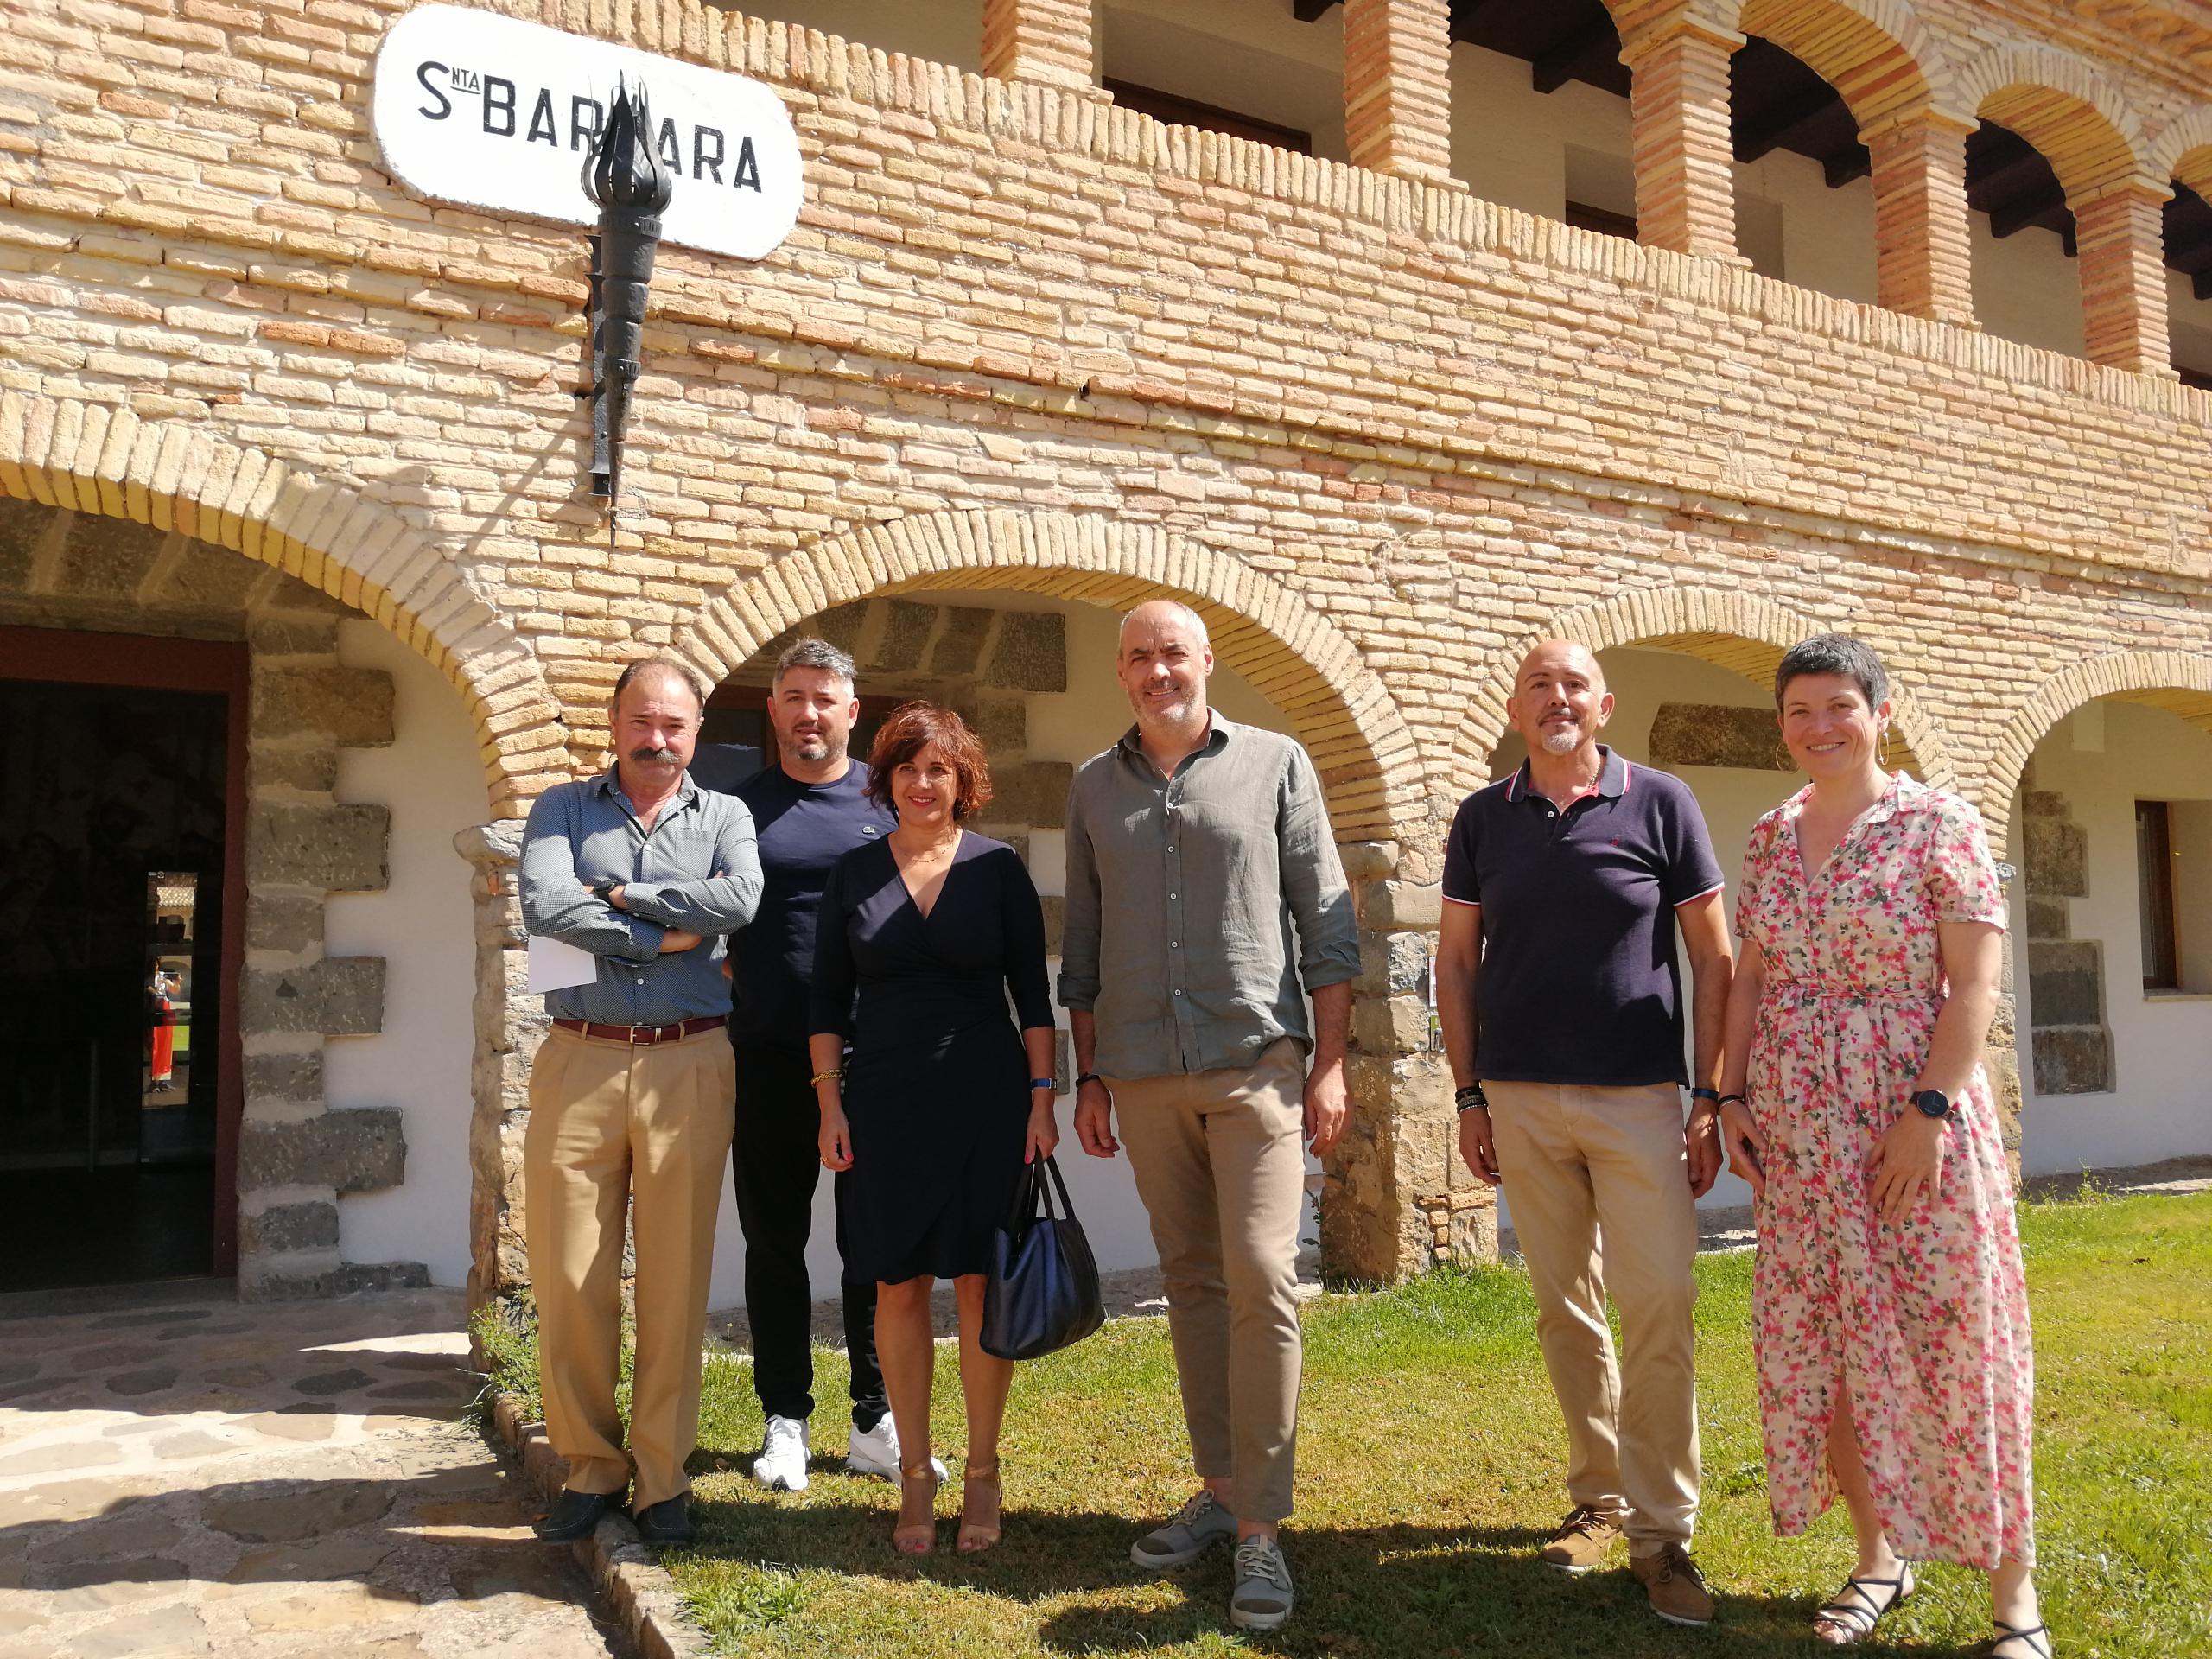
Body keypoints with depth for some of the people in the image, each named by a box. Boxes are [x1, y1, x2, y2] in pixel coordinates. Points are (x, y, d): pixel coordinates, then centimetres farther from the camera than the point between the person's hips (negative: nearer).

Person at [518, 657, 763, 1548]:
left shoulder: (723, 815, 11)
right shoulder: (564, 807, 10)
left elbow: (739, 900, -11)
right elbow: (546, 907, -9)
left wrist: (620, 892, -7)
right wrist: (664, 936, -8)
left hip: (688, 1065, 0)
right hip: (579, 1061, 1)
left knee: (676, 1276, 3)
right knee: (568, 1274, 2)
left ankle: (663, 1474, 17)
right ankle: (591, 1465, 19)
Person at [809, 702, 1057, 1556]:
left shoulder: (999, 868, 2)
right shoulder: (853, 874, 6)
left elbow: (1033, 994, 2)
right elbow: (829, 1003, 7)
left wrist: (1042, 1097, -4)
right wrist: (831, 1106, 0)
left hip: (985, 1099, -1)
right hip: (885, 1101, 1)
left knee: (980, 1283, 3)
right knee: (898, 1286, 6)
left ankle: (982, 1474, 16)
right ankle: (915, 1475, 19)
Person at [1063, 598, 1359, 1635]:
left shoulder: (1274, 765, 2)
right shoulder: (1094, 788, 11)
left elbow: (1327, 921, 1)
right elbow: (1082, 947, 14)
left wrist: (1330, 1063, -4)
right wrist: (1088, 1076, 11)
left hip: (1256, 1061, -3)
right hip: (1144, 1075, 3)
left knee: (1260, 1280, -7)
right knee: (1191, 1281, 11)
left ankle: (1262, 1528, 3)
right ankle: (1221, 1487, 24)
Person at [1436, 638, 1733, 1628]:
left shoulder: (1660, 804, 1)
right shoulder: (1482, 818, 7)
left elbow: (1713, 956, 2)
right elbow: (1456, 960, 10)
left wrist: (1710, 1097, -3)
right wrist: (1469, 1095, 4)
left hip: (1639, 1098, -2)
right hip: (1521, 1101, 2)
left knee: (1657, 1313, -5)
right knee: (1565, 1312, 11)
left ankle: (1661, 1531, 8)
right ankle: (1597, 1499, 26)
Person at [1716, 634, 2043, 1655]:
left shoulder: (1939, 824, -5)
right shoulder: (1771, 836, 9)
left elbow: (1975, 982, -10)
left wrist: (1931, 1110, -17)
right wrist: (1732, 1096, 4)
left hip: (1916, 1114, -4)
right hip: (1795, 1128, 5)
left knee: (1949, 1341, 0)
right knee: (1818, 1346, 8)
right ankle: (1879, 1559, 25)